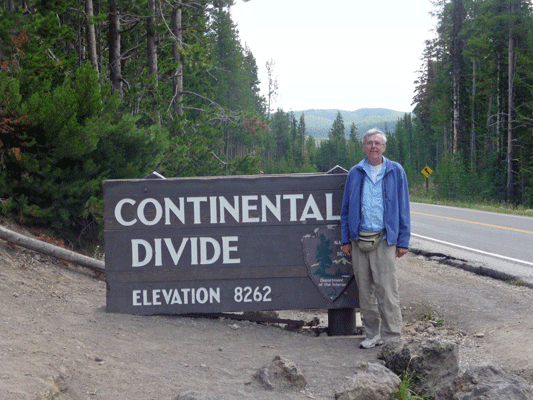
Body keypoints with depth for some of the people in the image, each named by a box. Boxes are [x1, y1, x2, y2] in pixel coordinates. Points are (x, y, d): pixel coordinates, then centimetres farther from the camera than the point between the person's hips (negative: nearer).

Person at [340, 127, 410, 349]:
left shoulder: (396, 172, 4)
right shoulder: (355, 173, 10)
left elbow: (403, 208, 4)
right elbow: (346, 209, 14)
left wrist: (403, 241, -1)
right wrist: (346, 240, 8)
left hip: (384, 239, -3)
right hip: (359, 239, 3)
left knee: (387, 291, -6)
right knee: (365, 291, 7)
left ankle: (391, 337, 2)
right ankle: (372, 334, 18)